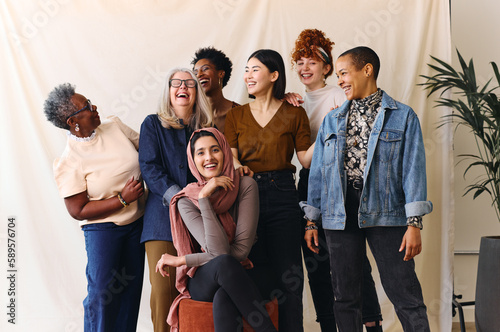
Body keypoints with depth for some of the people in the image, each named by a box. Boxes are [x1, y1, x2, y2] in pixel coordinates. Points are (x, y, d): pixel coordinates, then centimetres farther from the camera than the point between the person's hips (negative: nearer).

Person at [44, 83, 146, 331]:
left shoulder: (114, 125, -3)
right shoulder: (67, 163, -18)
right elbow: (78, 211, -16)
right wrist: (122, 199, -20)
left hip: (137, 222, 6)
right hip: (102, 229, -5)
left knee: (131, 285, 12)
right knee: (101, 292, -2)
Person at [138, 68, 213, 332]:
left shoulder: (207, 128, 17)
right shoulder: (153, 124, 11)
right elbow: (149, 168, 0)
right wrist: (178, 197, -15)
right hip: (164, 218, -2)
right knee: (163, 288, -8)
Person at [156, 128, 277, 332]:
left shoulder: (245, 186, -7)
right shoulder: (187, 201, -5)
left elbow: (241, 250, -14)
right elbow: (219, 253, -20)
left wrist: (181, 260, -11)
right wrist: (204, 198, -20)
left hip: (239, 278, 0)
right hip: (202, 283, 0)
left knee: (223, 298, -38)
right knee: (223, 263, -37)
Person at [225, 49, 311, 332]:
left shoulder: (294, 113, 5)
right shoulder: (236, 116, 12)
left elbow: (306, 159, 2)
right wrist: (238, 167, -19)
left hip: (282, 195, -2)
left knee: (287, 274, -2)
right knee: (256, 274, 4)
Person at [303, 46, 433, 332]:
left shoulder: (403, 116, 3)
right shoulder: (332, 121, 15)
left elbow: (413, 168, -4)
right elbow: (318, 171, 14)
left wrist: (414, 223, -11)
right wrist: (312, 220, 10)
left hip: (385, 212, -4)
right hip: (340, 215, 4)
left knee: (406, 296, -5)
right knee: (346, 297, 10)